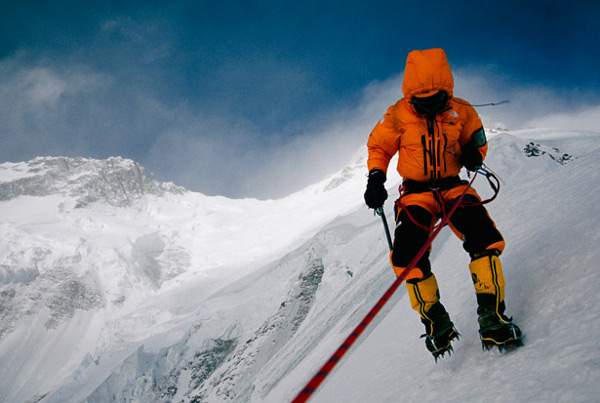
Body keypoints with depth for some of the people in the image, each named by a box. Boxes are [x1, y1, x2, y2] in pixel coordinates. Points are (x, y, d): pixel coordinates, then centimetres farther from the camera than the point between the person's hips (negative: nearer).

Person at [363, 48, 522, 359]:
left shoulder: (461, 112, -2)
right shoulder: (398, 116, -7)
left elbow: (474, 139, 13)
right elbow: (378, 147, 6)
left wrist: (474, 153, -10)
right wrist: (376, 178, -10)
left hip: (453, 187, 1)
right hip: (416, 191, -1)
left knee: (485, 238, -23)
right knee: (408, 255, -22)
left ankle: (491, 315, -15)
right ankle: (435, 321, -4)